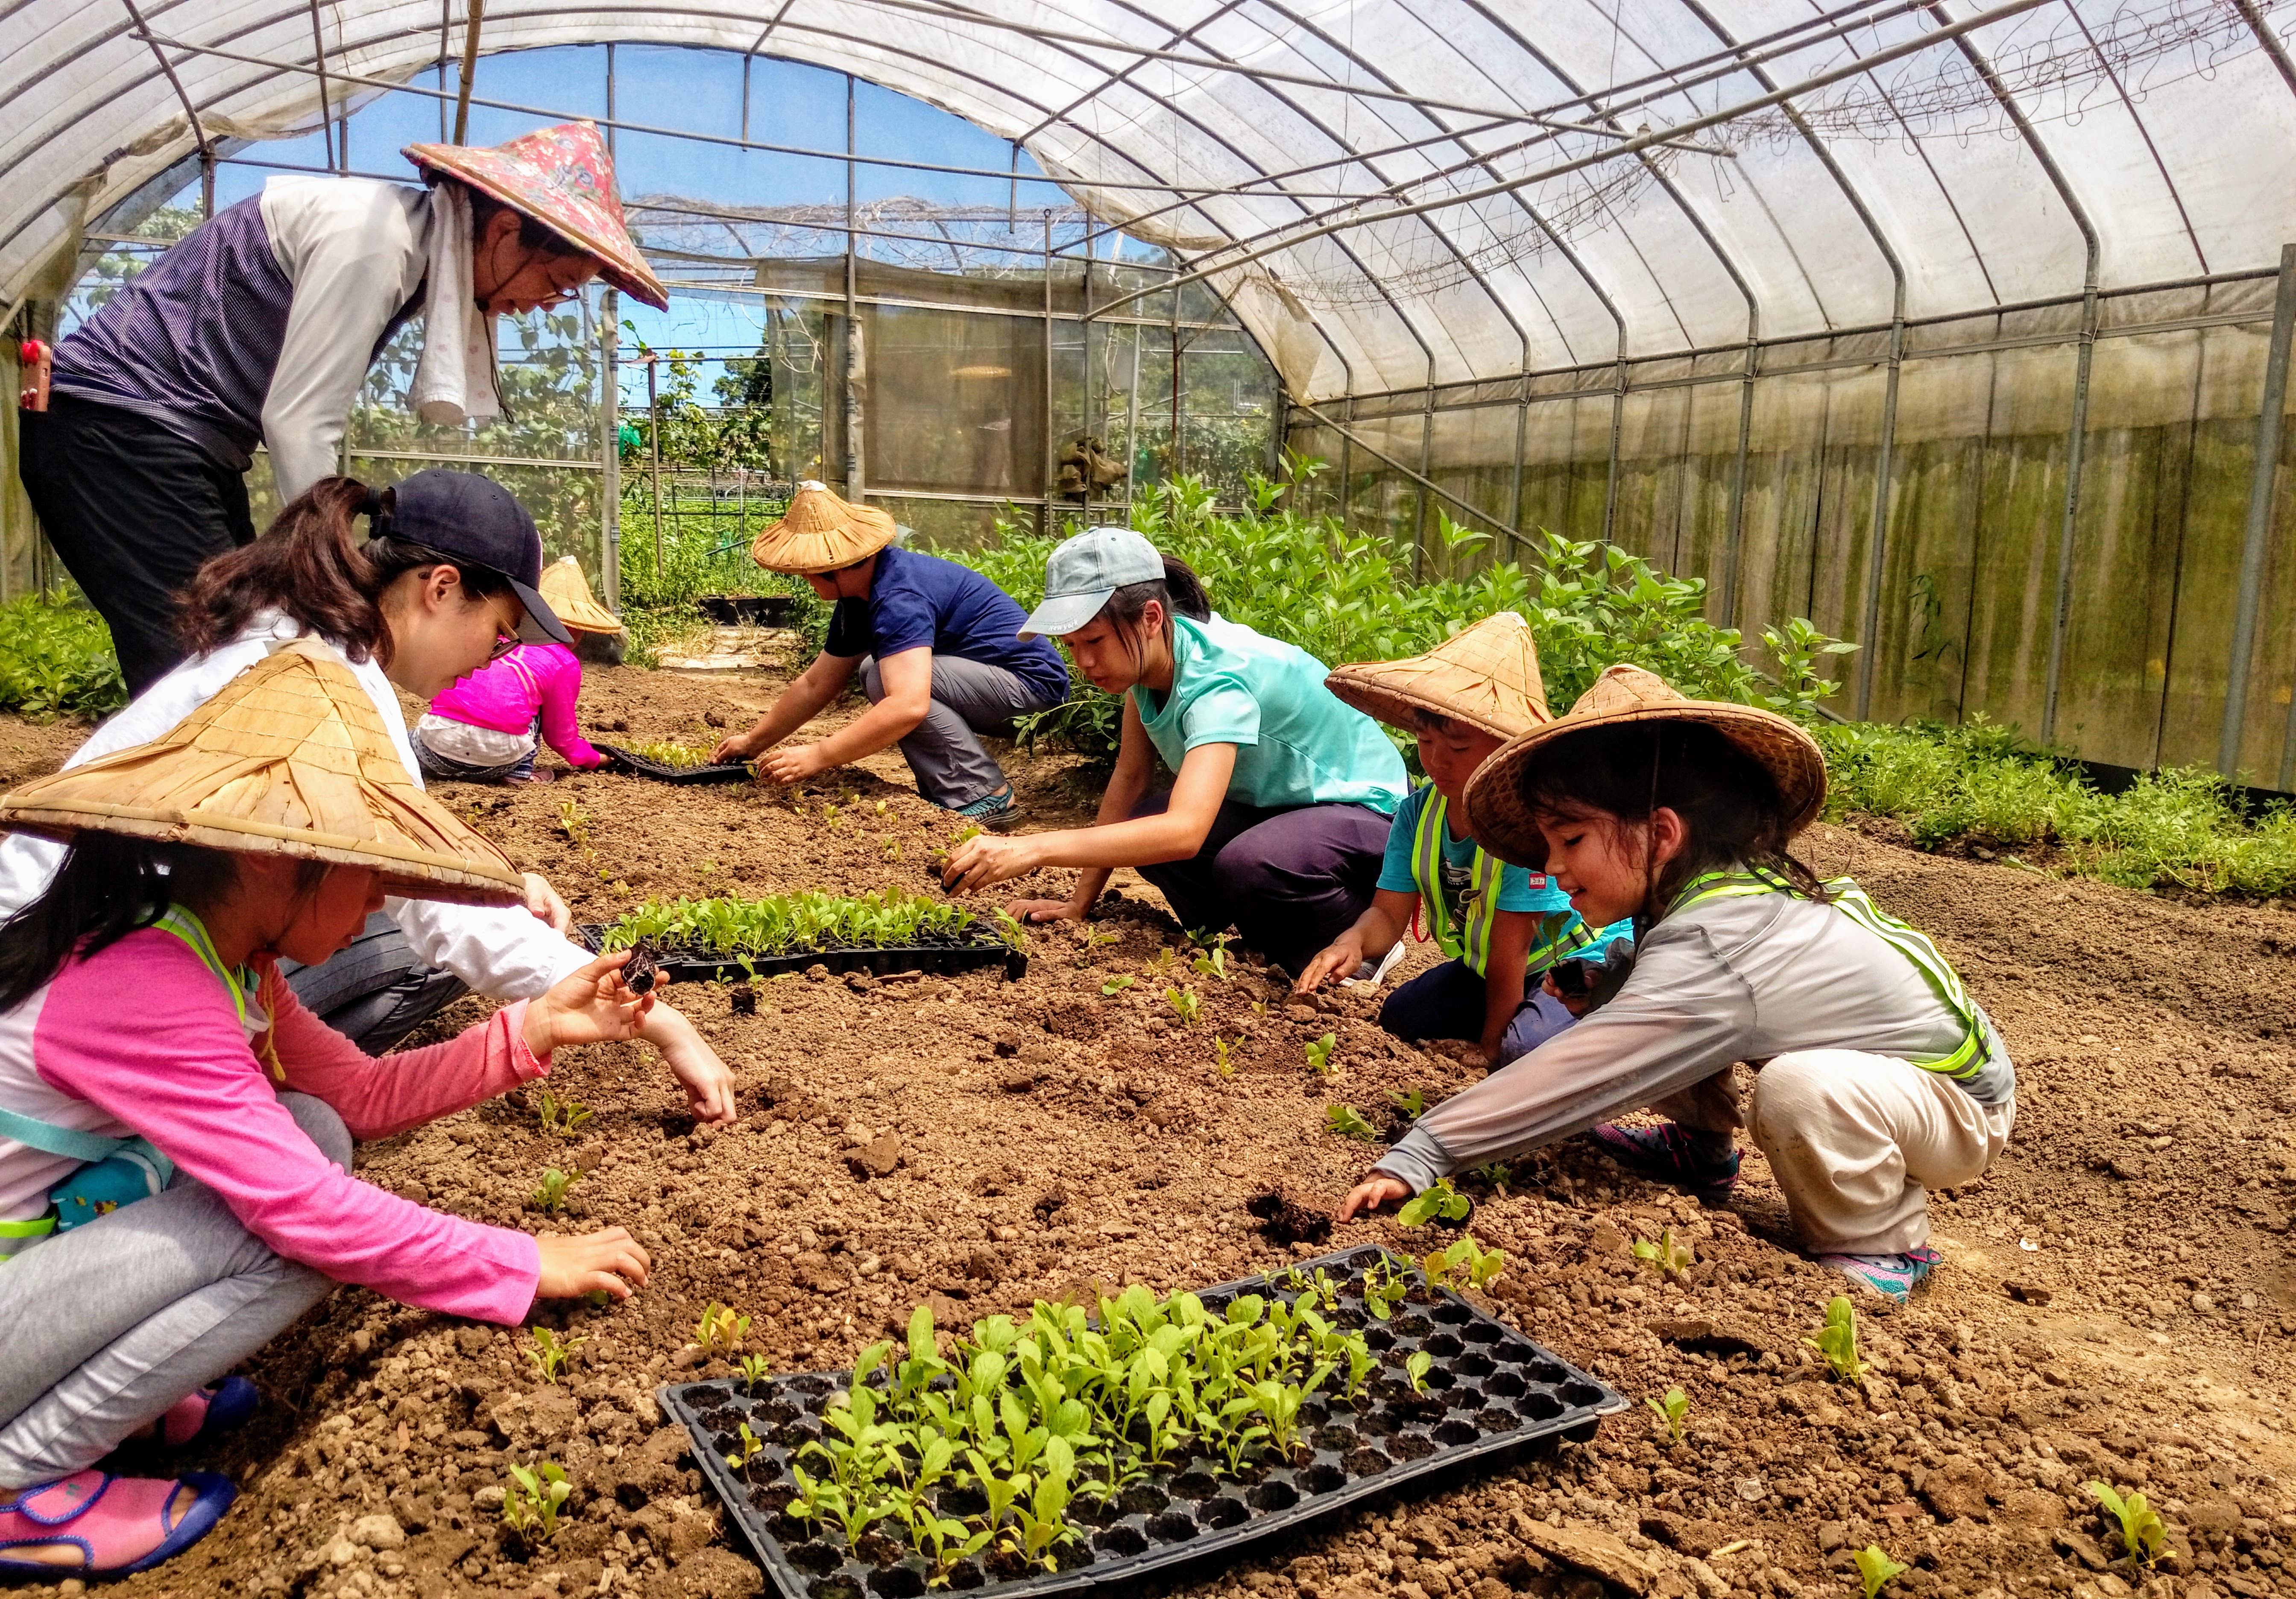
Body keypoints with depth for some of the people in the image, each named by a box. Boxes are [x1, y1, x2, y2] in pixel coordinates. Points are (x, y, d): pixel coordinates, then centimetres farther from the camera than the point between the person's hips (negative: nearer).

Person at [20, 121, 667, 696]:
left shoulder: (419, 253, 10)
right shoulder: (374, 234, -18)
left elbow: (309, 419, 9)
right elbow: (297, 421, -19)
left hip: (178, 445, 10)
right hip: (121, 430, -9)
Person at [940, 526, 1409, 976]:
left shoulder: (1217, 676, -33)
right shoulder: (1146, 651, -8)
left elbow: (1185, 831, -46)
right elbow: (1130, 776, -1)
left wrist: (1033, 849, -50)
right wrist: (1080, 902, -5)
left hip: (1361, 810, -8)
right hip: (1268, 804, 8)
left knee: (1248, 864, -38)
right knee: (1132, 830, -17)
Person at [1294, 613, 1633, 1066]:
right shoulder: (1417, 813, -12)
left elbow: (1510, 946, -27)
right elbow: (1388, 914, -12)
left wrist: (1491, 1045, -18)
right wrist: (1353, 942, -37)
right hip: (1488, 968, 7)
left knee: (1522, 1047, -31)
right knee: (1399, 1016, 0)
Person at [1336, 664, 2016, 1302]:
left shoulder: (1706, 957, -34)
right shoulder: (1736, 885, -9)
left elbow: (1570, 1077, -35)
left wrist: (1420, 1156, -34)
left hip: (1961, 1101, -8)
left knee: (1801, 1089, -37)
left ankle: (1883, 1245, -10)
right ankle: (1703, 1150, 19)